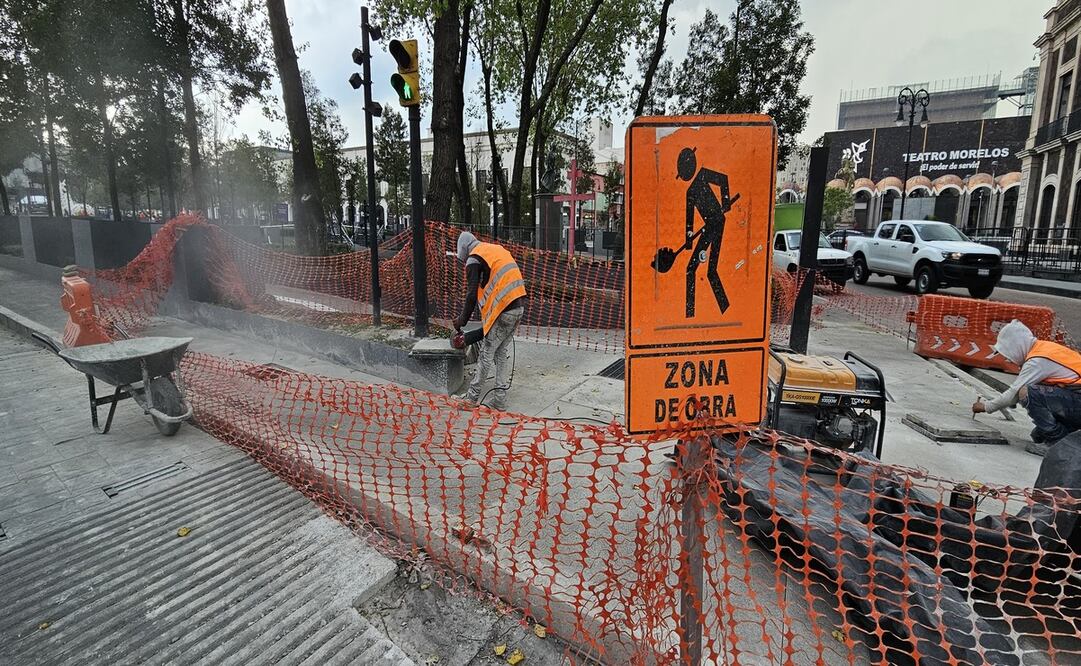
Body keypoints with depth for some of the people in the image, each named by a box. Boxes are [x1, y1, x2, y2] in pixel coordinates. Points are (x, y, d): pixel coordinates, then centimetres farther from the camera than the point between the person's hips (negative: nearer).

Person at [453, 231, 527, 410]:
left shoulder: (474, 260, -3)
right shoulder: (497, 249, 22)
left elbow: (472, 295, -9)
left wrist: (462, 320, 5)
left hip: (504, 311, -8)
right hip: (519, 306, 8)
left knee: (486, 353, 4)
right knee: (503, 352, 14)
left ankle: (473, 395, 16)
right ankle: (500, 399, 18)